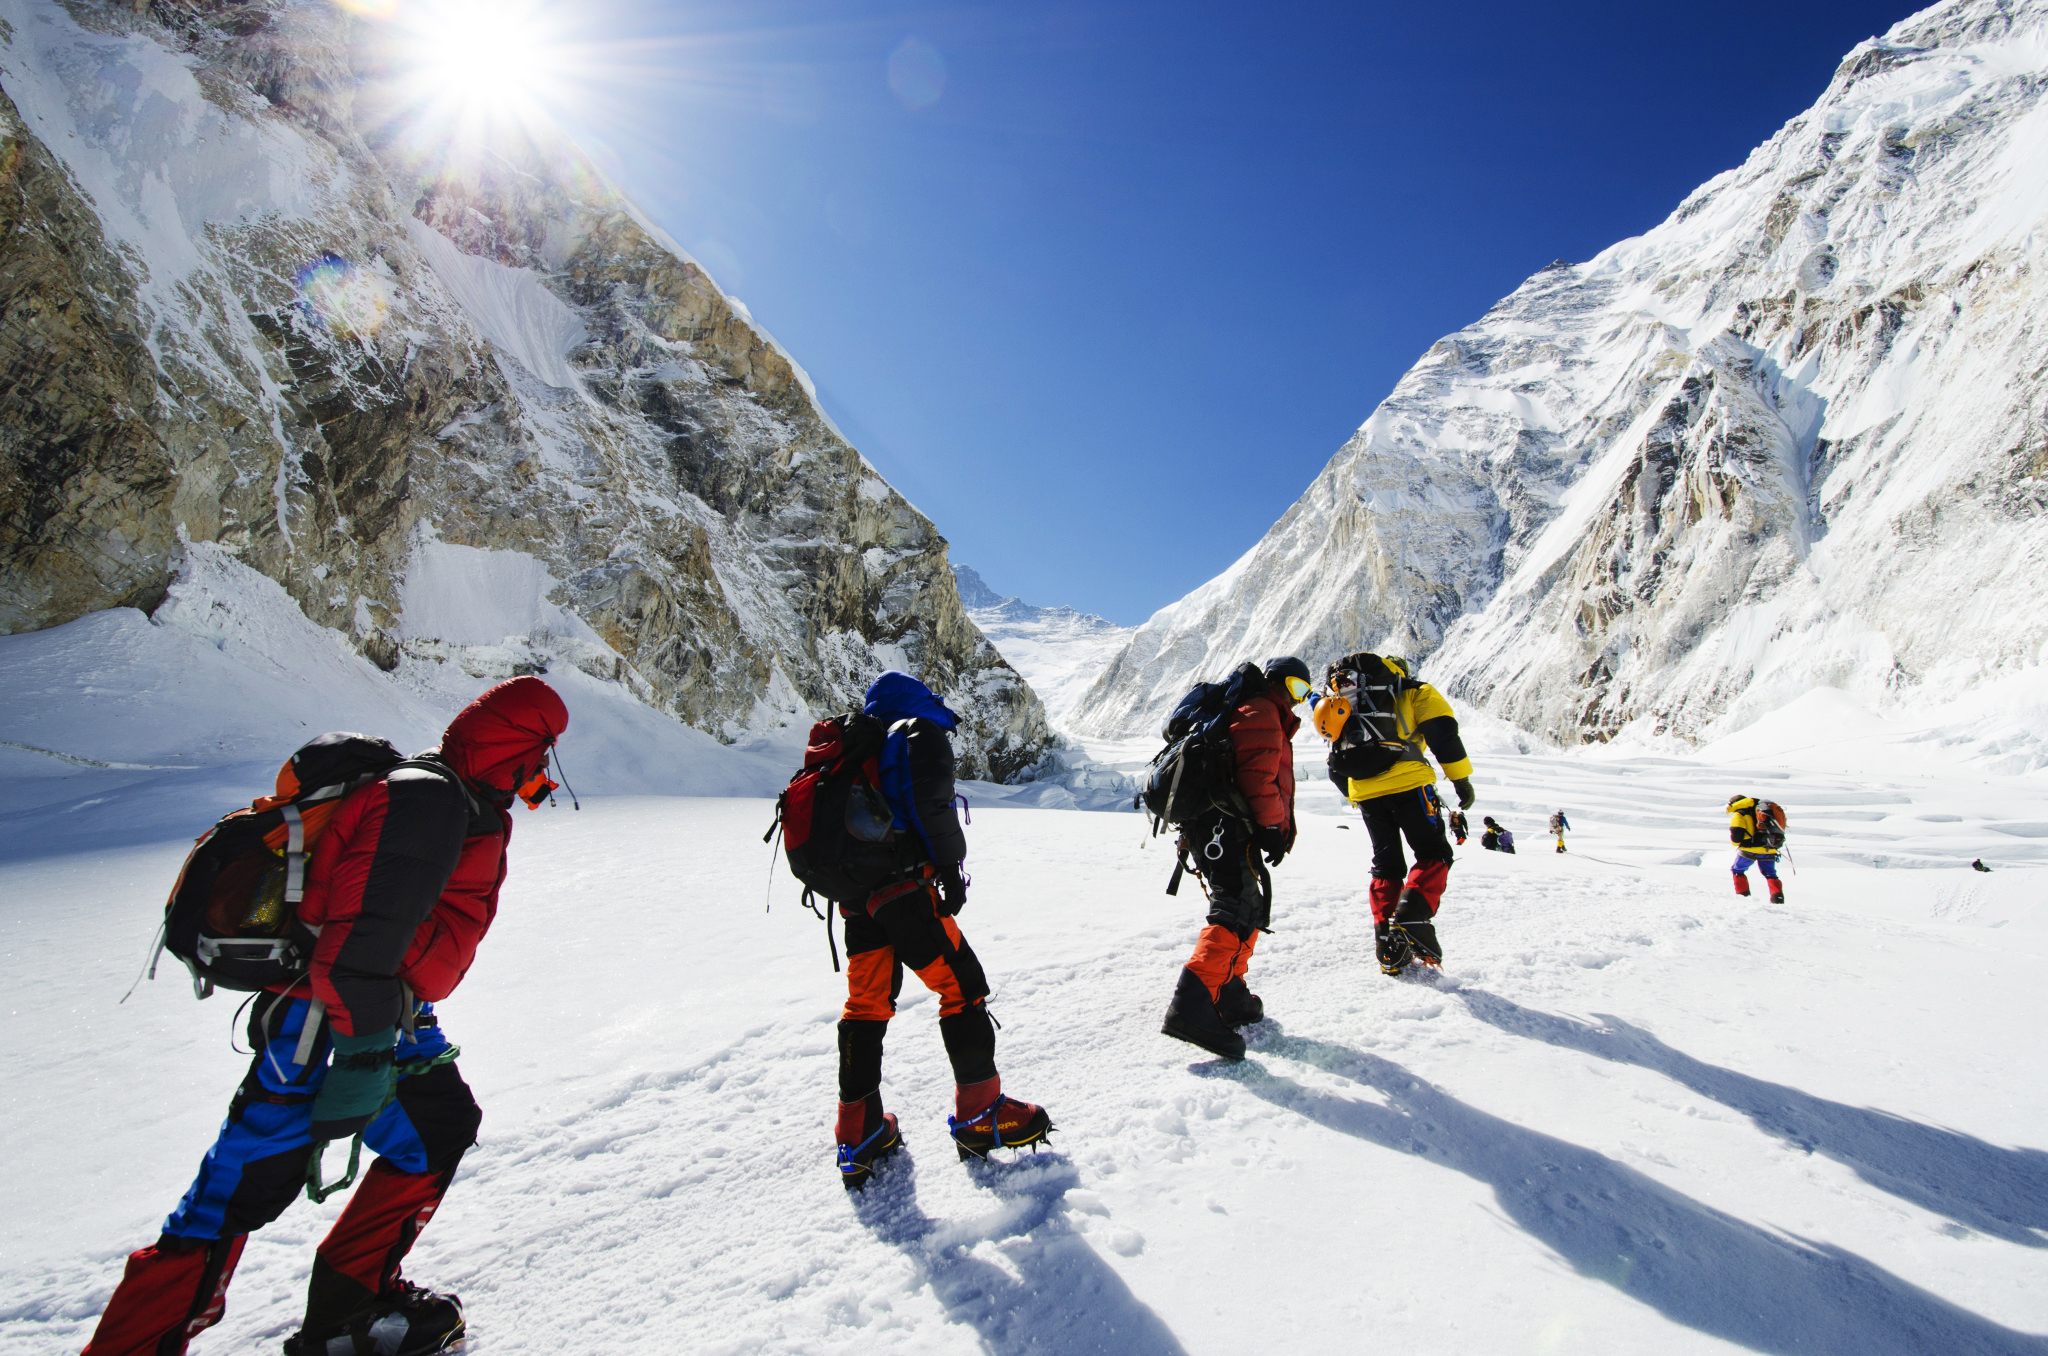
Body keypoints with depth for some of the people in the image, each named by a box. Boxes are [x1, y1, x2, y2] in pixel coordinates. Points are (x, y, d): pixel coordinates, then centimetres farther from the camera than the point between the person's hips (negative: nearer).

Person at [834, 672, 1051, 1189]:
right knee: (962, 987, 2)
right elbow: (929, 802, -15)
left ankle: (858, 1137, 18)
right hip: (905, 889, -8)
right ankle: (979, 1115, 8)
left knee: (866, 1005, 13)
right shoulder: (921, 733, 1)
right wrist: (950, 867, -9)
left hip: (856, 896, 8)